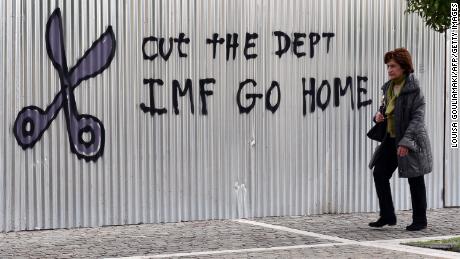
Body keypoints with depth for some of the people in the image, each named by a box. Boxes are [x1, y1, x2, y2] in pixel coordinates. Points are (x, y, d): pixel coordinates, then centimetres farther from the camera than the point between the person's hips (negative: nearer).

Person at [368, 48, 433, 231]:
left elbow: (418, 116, -18)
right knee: (379, 173, 1)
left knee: (415, 180, 3)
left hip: (410, 140, -8)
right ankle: (387, 216, 10)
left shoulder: (413, 88, -14)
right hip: (391, 138, 8)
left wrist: (406, 141, -24)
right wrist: (379, 116, -2)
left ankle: (420, 220, 16)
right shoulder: (389, 87, 9)